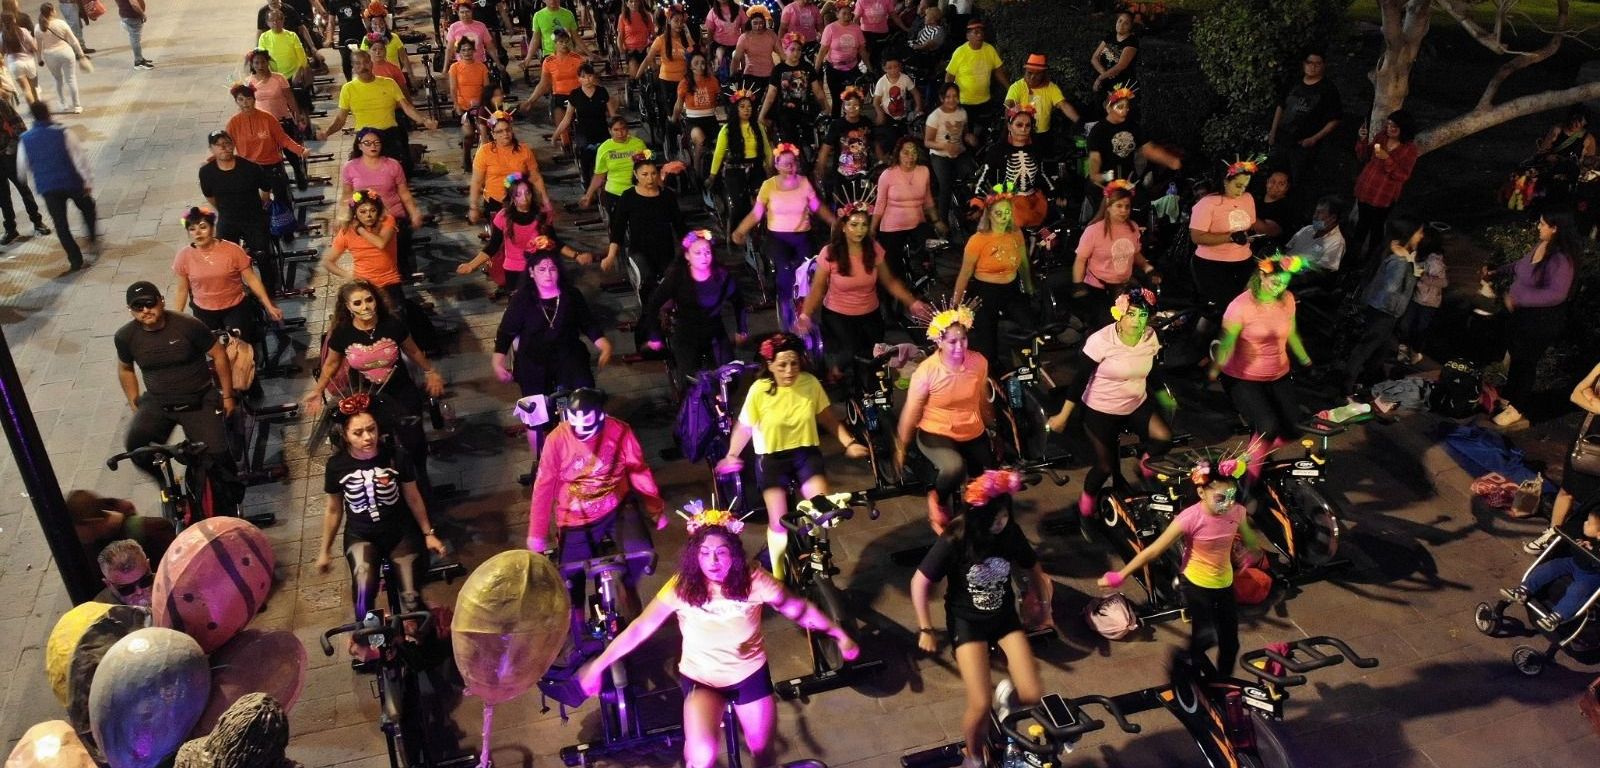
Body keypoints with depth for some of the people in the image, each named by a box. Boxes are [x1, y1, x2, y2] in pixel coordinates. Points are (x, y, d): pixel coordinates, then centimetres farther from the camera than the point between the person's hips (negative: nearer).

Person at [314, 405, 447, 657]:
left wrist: (428, 533, 8)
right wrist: (325, 550, 11)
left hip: (400, 532, 0)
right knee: (363, 586, -31)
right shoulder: (337, 464, -10)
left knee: (411, 599, -20)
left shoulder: (395, 456, -14)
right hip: (360, 535, 0)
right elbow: (333, 509, 5)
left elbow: (413, 498, 1)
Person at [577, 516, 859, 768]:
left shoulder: (755, 582, -20)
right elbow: (640, 628, -17)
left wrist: (840, 635, -10)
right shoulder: (681, 588, -21)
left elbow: (800, 610, -9)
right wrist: (598, 665, -19)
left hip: (750, 673, 2)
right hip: (701, 678, -1)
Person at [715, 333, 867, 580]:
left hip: (806, 453, 2)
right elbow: (744, 427, -3)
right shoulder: (759, 390, -15)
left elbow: (828, 418, 2)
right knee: (779, 522, -6)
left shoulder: (810, 383, -10)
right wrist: (731, 455, -12)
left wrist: (849, 443, -5)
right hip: (772, 458, -1)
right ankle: (779, 579, 19)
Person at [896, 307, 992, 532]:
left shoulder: (979, 362, -12)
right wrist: (901, 448, -3)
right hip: (936, 434, -4)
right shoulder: (926, 370, -22)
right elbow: (911, 412, -11)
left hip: (974, 434, 5)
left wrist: (993, 427, 20)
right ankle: (938, 501, -2)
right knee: (954, 468, -35)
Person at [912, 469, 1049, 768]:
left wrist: (1043, 603, 16)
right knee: (980, 704, -14)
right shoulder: (954, 541, -23)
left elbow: (1033, 567, 8)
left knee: (1032, 695, -11)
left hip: (1005, 617, 3)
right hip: (967, 621, -3)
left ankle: (1008, 692, 26)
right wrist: (926, 629, -9)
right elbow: (919, 583, -13)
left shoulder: (1011, 533, -13)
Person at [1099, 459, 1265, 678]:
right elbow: (1153, 551, -21)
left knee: (1230, 643, 12)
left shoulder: (1237, 512, -14)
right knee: (1206, 638, -11)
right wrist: (1120, 576, -18)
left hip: (1225, 585, 5)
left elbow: (1250, 539, 10)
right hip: (1196, 585, -4)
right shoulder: (1190, 518, -27)